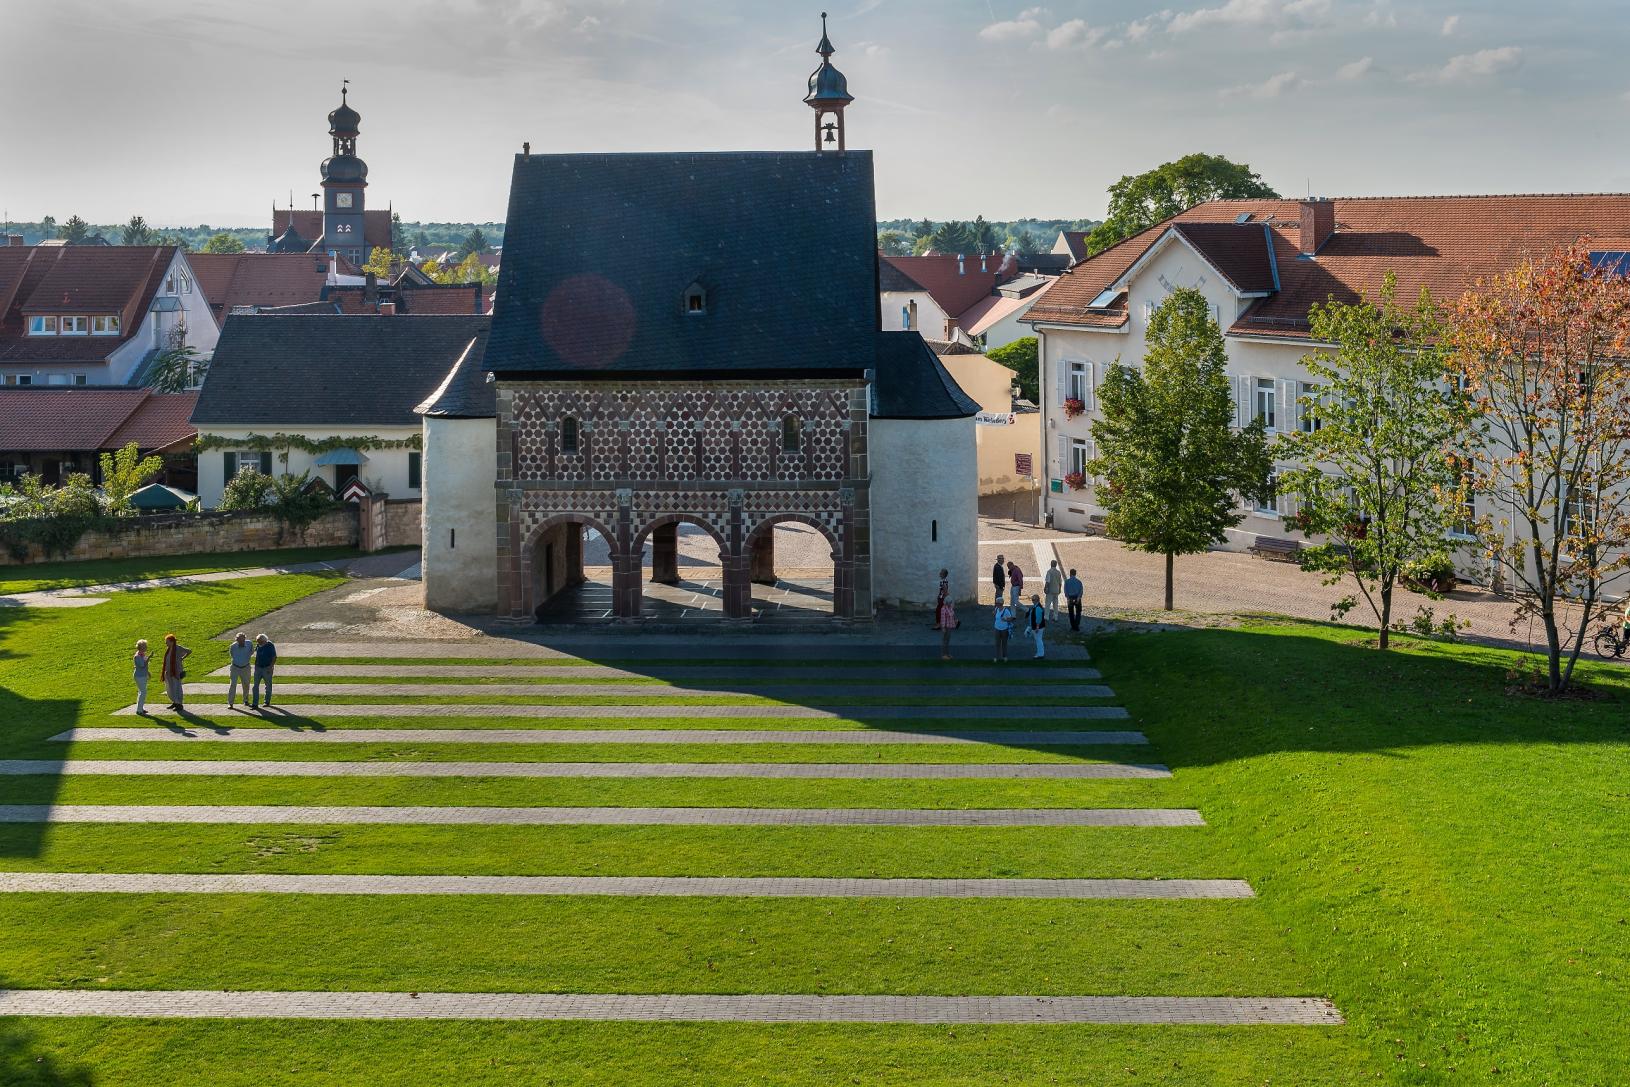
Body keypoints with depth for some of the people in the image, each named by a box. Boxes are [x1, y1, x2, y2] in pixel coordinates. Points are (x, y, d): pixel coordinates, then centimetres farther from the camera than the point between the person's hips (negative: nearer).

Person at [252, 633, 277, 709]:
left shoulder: (270, 646, -13)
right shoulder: (258, 645, 2)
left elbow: (274, 657, -11)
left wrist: (270, 667, -18)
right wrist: (255, 665, 17)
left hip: (267, 668, -4)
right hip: (258, 668, 4)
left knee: (268, 686, 9)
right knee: (256, 686, -3)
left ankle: (267, 702, 24)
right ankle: (255, 704, -6)